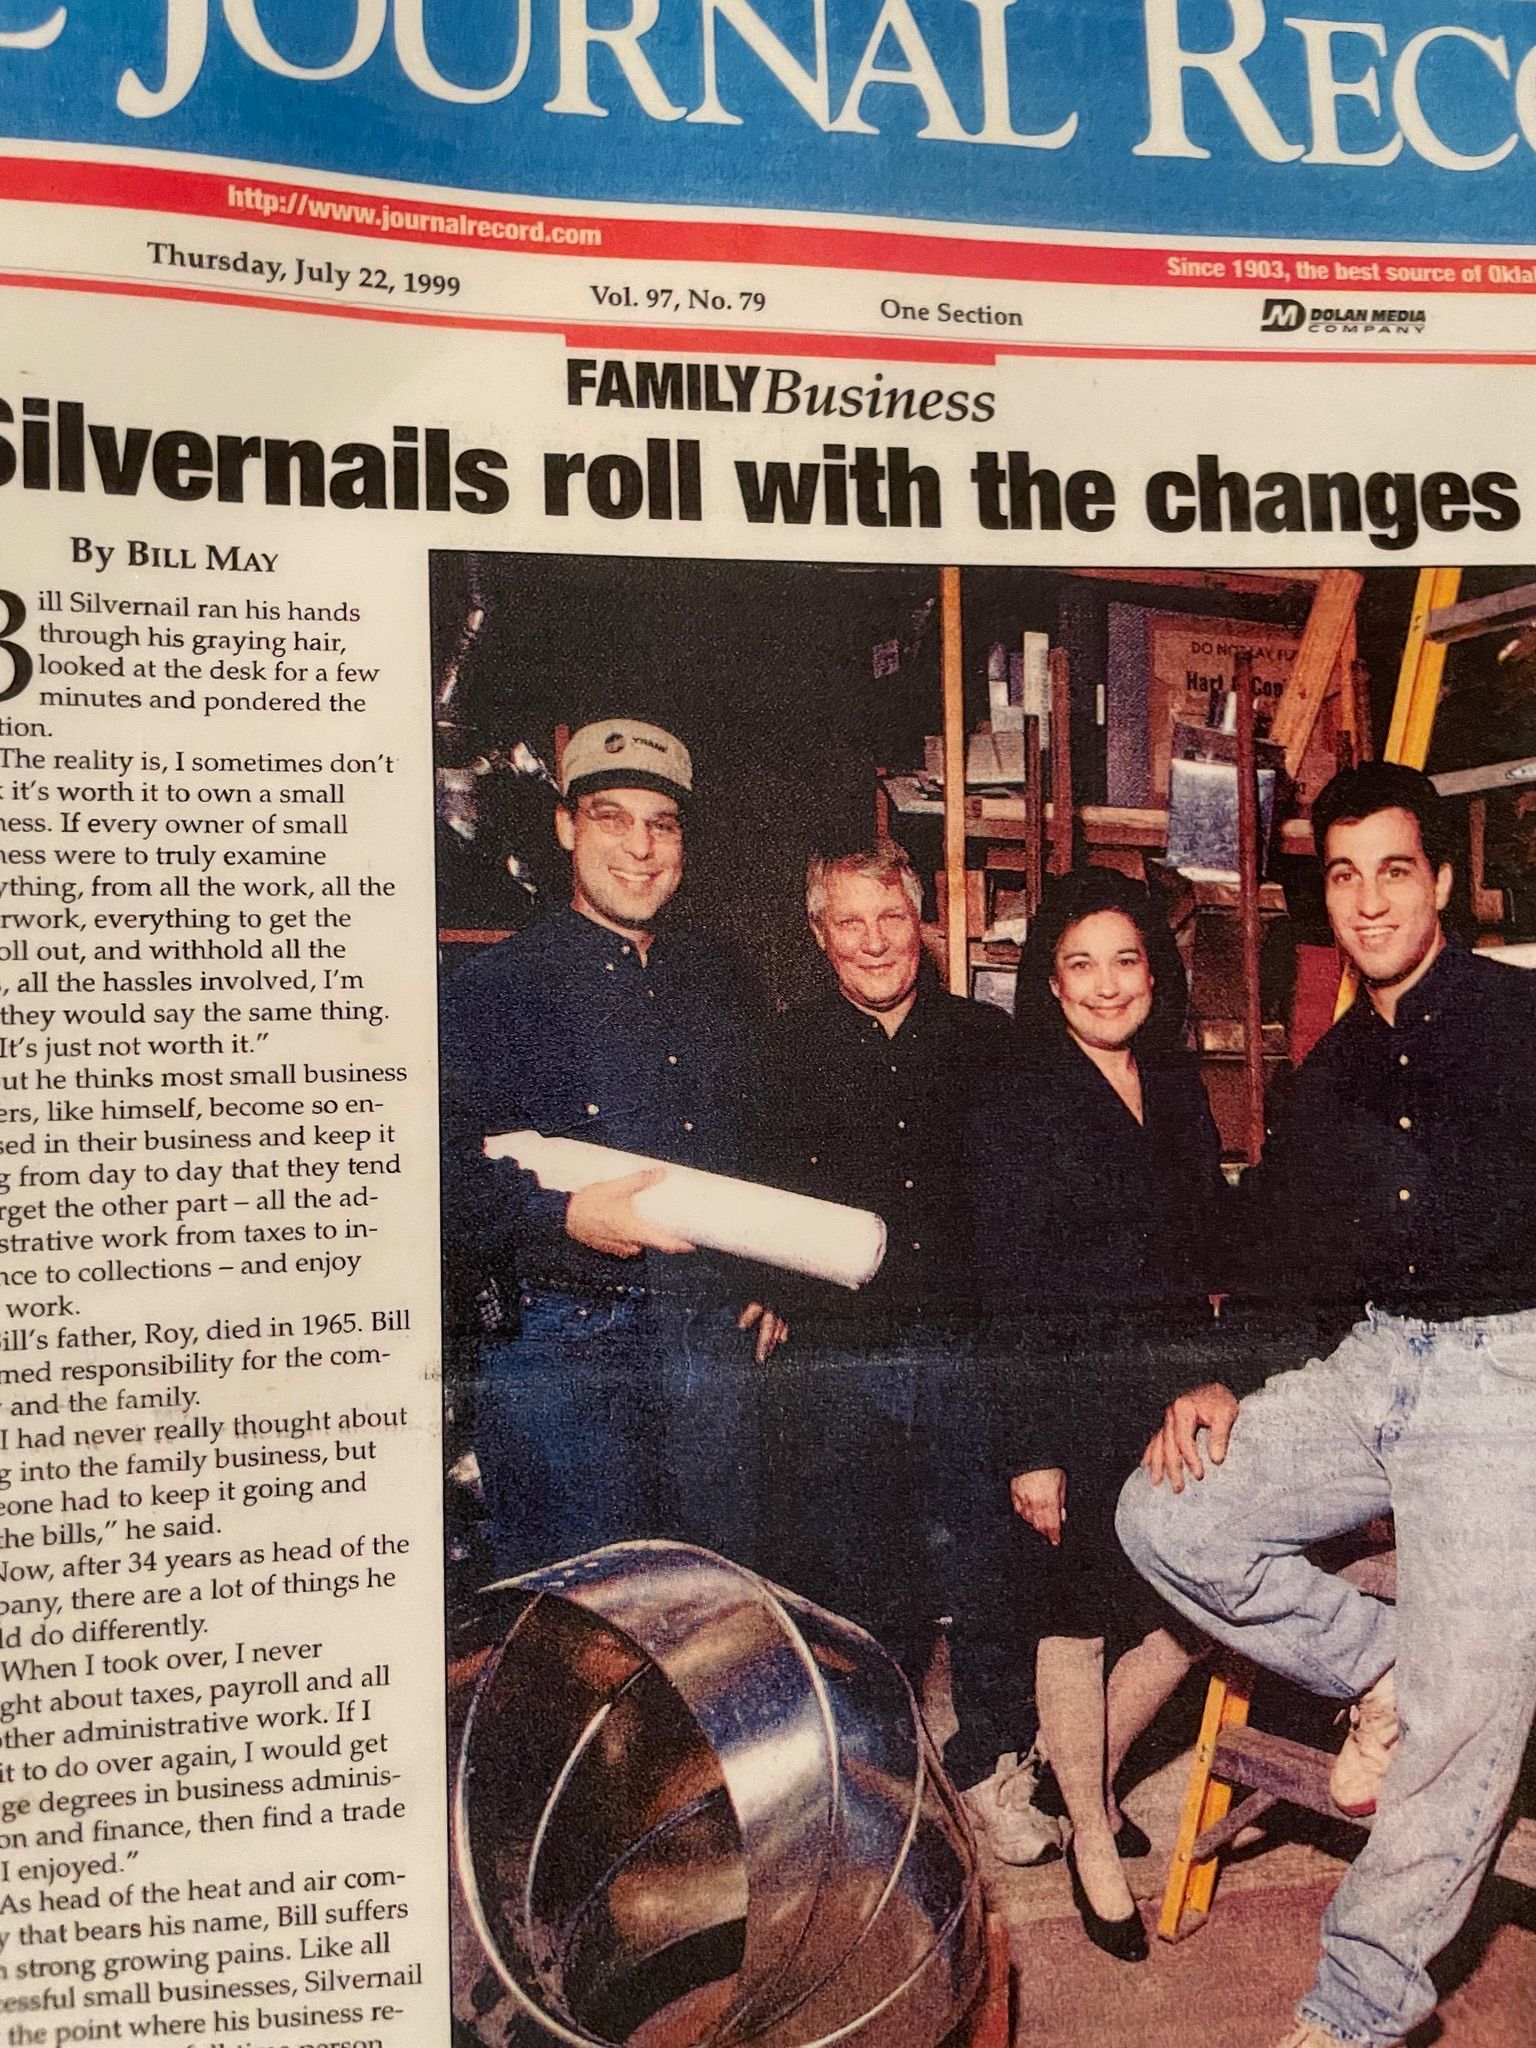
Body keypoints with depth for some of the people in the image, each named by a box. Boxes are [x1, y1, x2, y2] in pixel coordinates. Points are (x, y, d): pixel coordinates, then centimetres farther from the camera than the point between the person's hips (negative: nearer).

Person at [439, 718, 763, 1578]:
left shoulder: (721, 982, 14)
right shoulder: (499, 985, -2)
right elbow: (451, 1175, -9)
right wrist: (566, 1218, -24)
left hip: (712, 1337, 5)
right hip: (564, 1340, -4)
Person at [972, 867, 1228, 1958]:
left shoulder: (1181, 1089, 10)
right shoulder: (1020, 1107, -8)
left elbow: (1211, 1244, 15)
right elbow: (1009, 1293, -10)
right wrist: (1029, 1449, -13)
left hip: (1180, 1390, 6)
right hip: (1075, 1398, -5)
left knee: (1190, 1611, 9)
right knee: (1078, 1620, 7)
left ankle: (1088, 1772, 36)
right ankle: (1093, 1843, 28)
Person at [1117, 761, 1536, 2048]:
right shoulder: (1332, 1068, 15)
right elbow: (1280, 1255, 17)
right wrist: (1221, 1378, 3)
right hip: (1368, 1364, 6)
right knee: (1164, 1515, -8)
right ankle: (1375, 1668, 11)